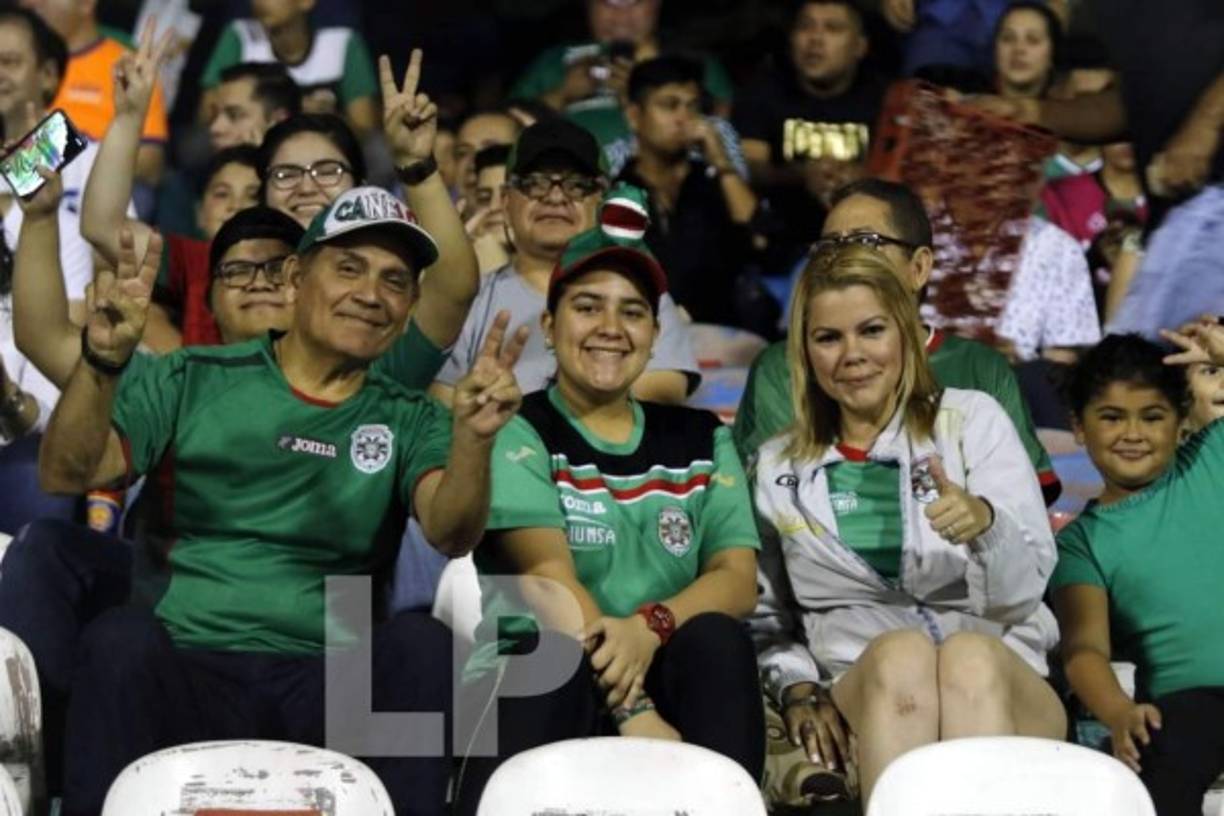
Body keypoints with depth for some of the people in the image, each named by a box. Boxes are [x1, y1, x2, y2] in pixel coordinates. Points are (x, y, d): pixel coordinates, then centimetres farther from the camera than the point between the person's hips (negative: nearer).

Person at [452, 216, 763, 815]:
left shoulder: (700, 438, 18)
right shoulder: (516, 433, 4)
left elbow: (736, 578, 4)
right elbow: (550, 575, -11)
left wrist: (651, 625, -21)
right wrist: (631, 711, -26)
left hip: (669, 677, 4)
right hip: (537, 682, -3)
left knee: (717, 639, -28)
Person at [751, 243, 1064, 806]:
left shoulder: (972, 420, 11)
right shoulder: (779, 468, 17)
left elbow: (1023, 590, 0)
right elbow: (767, 621, 19)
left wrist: (985, 523, -22)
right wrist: (798, 690, -3)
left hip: (1001, 685, 0)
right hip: (868, 700, 1)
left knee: (969, 655, -37)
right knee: (900, 652, -35)